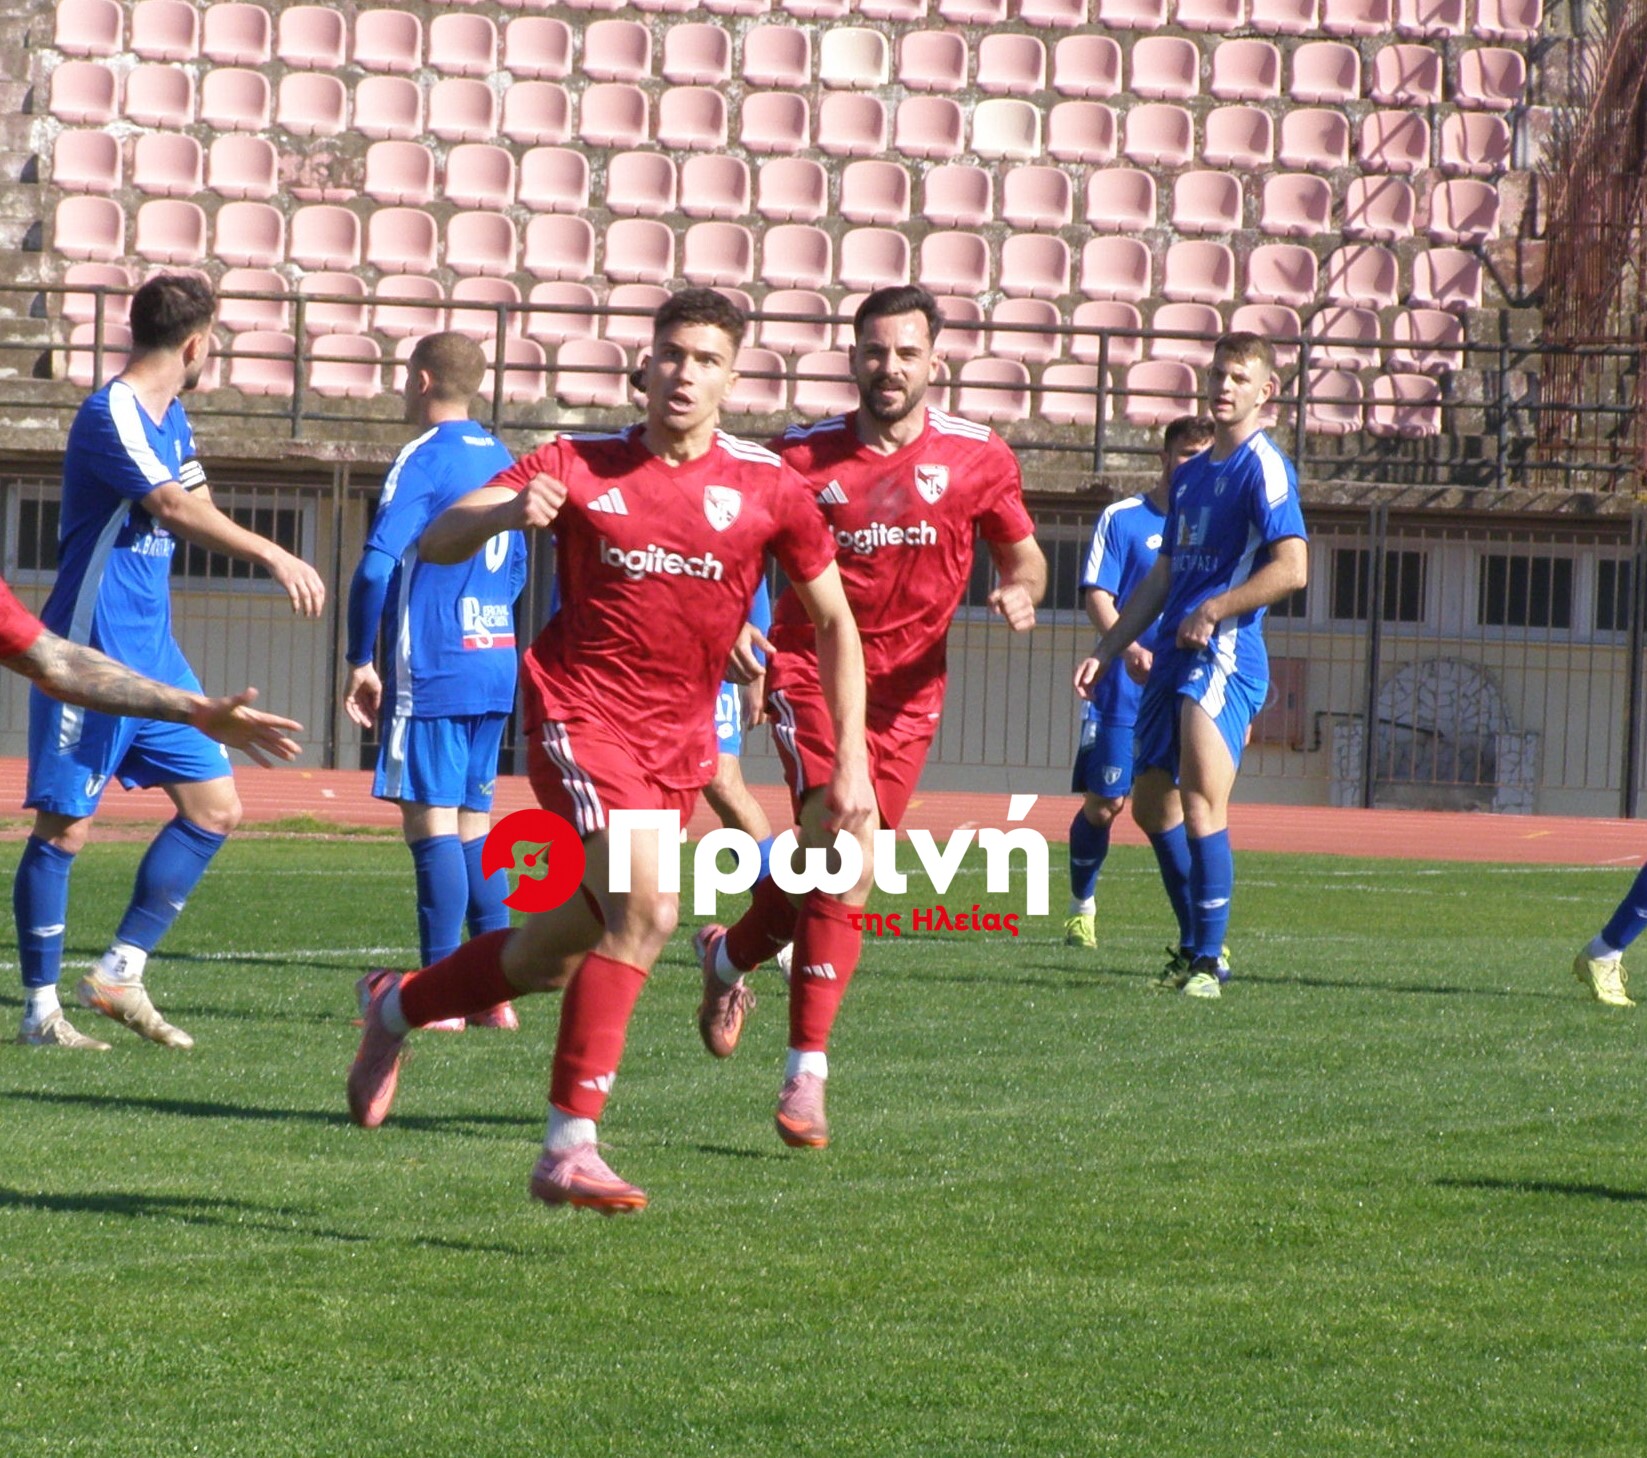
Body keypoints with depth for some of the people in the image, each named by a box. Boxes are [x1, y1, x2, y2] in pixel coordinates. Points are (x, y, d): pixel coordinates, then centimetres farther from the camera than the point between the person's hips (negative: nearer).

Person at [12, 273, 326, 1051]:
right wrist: (275, 556, -35)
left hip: (153, 652, 9)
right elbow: (176, 510, -29)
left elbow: (196, 510, 14)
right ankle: (41, 1007, 4)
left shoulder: (170, 418, 13)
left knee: (215, 807, 6)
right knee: (64, 826, -4)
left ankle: (119, 972, 12)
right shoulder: (110, 416, -17)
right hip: (88, 653, -9)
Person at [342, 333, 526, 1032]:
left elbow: (376, 566, -19)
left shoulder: (422, 461, -11)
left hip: (431, 672, -8)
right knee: (473, 823, 12)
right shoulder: (501, 461, 14)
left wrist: (360, 661, -11)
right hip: (496, 668, 8)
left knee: (432, 822, -7)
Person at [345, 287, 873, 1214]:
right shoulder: (581, 467, -1)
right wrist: (508, 513, -28)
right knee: (646, 908, -25)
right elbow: (437, 543, -5)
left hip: (679, 744, 4)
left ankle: (397, 1007, 37)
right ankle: (570, 1146, -21)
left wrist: (852, 762, 5)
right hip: (582, 713, -4)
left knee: (559, 955, 9)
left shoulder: (768, 487, 1)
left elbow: (836, 622, 10)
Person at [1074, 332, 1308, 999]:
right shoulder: (1191, 473, 19)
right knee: (1151, 804, 14)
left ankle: (1207, 962, -17)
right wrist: (1107, 651, 22)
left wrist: (1213, 611, -14)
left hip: (1225, 657, -9)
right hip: (1173, 657, 9)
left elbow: (1291, 568, -18)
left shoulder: (1262, 467, -7)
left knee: (1201, 802, -18)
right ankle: (1200, 942, 25)